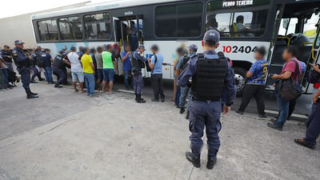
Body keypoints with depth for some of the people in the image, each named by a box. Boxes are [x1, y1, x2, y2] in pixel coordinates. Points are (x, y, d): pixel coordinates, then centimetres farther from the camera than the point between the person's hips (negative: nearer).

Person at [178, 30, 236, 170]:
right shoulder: (224, 62, -6)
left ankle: (195, 158, 36)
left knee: (196, 133, 16)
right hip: (215, 105, 3)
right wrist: (228, 103, 12)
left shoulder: (195, 61, -16)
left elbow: (181, 82, -15)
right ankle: (211, 160, 37)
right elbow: (231, 87, -1)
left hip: (198, 103, -2)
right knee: (213, 134, 19)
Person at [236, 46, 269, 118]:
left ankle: (241, 110, 16)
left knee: (246, 98, 6)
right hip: (262, 84, 6)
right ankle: (262, 113, 14)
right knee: (260, 99, 11)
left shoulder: (256, 64, -19)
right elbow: (265, 73, 17)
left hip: (252, 84, -6)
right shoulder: (267, 63, 4)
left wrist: (248, 72, 0)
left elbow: (248, 75, -19)